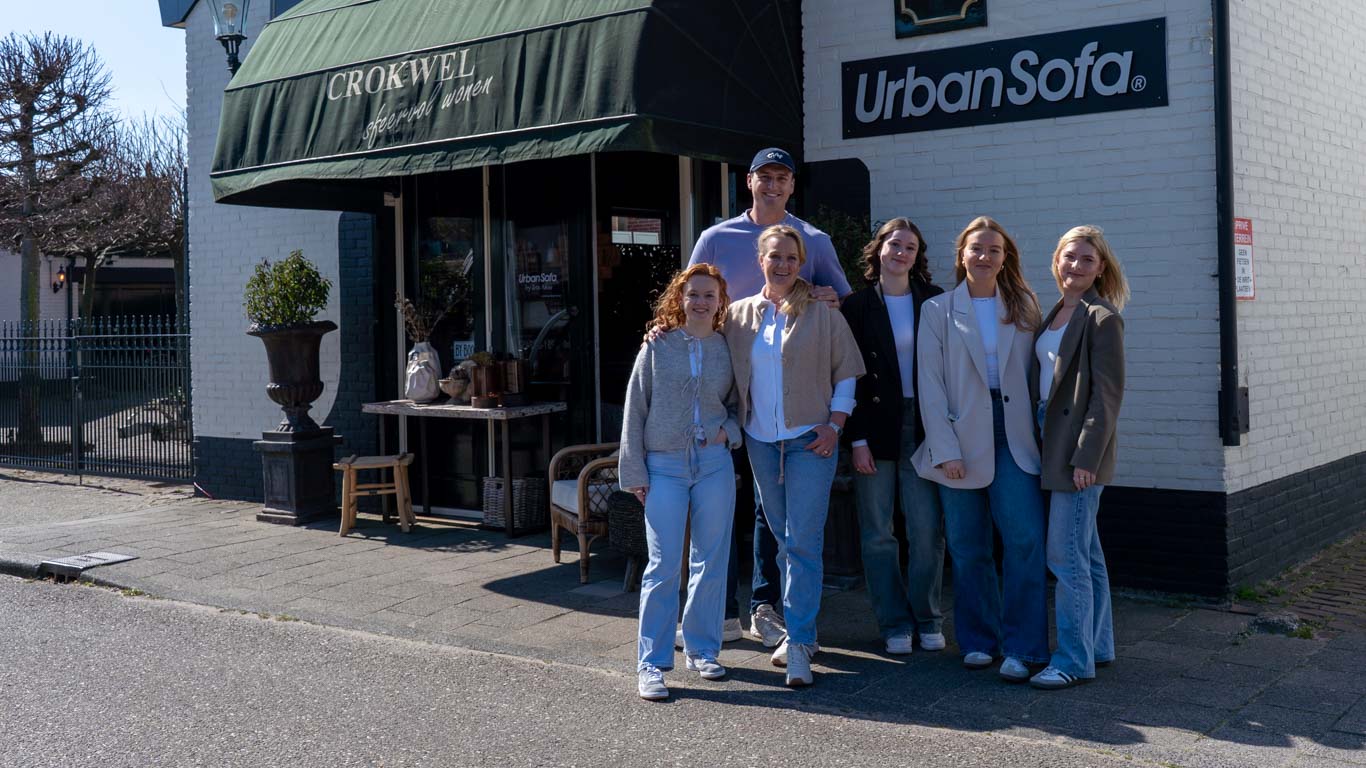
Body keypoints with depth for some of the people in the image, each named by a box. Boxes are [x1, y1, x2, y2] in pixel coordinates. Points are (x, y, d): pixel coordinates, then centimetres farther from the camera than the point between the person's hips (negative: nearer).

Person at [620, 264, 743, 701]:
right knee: (663, 566, -5)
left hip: (715, 464, 2)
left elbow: (738, 403, 18)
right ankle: (651, 664, 1)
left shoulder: (728, 350, 7)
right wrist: (635, 472, -2)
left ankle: (702, 649, 24)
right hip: (664, 466, -2)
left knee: (711, 562, 8)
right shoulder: (658, 347, 2)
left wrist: (729, 431, -4)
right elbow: (635, 409, 2)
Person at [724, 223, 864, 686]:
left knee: (803, 542, -10)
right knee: (784, 540, 12)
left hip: (810, 440, -4)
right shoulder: (739, 315, 8)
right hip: (761, 441, 4)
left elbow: (846, 373, 2)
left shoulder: (822, 313, -1)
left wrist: (834, 424, -8)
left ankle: (798, 643, -8)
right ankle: (801, 631, 24)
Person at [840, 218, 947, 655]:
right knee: (877, 534, 3)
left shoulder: (934, 301, 7)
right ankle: (895, 624, 15)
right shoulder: (857, 307, 2)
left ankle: (928, 621, 15)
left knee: (927, 529, 1)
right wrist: (857, 439, -7)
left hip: (923, 425, 1)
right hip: (875, 427, -1)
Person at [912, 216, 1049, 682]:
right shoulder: (938, 311, 5)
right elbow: (929, 384, -1)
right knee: (968, 549, 5)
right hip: (962, 441, 0)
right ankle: (979, 641, 19)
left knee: (1026, 541, -10)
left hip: (1013, 439, 1)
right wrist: (945, 449, -8)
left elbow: (1034, 374, 7)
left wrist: (1041, 433, -4)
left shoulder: (1023, 308, 10)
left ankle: (1021, 648, -1)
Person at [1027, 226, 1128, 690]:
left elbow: (1108, 394, -15)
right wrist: (1045, 444, 10)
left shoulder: (1101, 318, -10)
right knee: (1086, 553, 15)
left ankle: (1074, 660, 0)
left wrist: (1086, 457, -19)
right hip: (1053, 443, 8)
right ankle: (1097, 646, 26)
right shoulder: (1056, 314, 14)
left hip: (1081, 449, -8)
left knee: (1066, 556, -7)